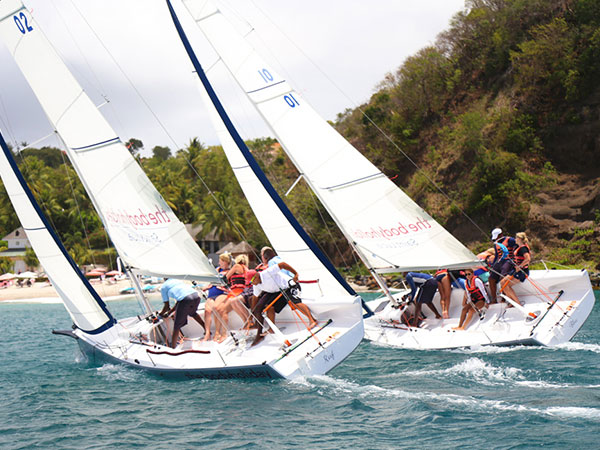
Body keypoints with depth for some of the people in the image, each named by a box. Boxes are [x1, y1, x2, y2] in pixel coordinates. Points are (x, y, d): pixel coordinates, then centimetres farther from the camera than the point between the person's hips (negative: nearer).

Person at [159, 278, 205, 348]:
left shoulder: (163, 287, 22)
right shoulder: (177, 281, 39)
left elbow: (166, 306, 21)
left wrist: (161, 313, 41)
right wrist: (169, 313, 50)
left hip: (185, 299, -6)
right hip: (196, 296, 6)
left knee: (176, 326, 5)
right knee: (193, 313, 39)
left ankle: (173, 347, 5)